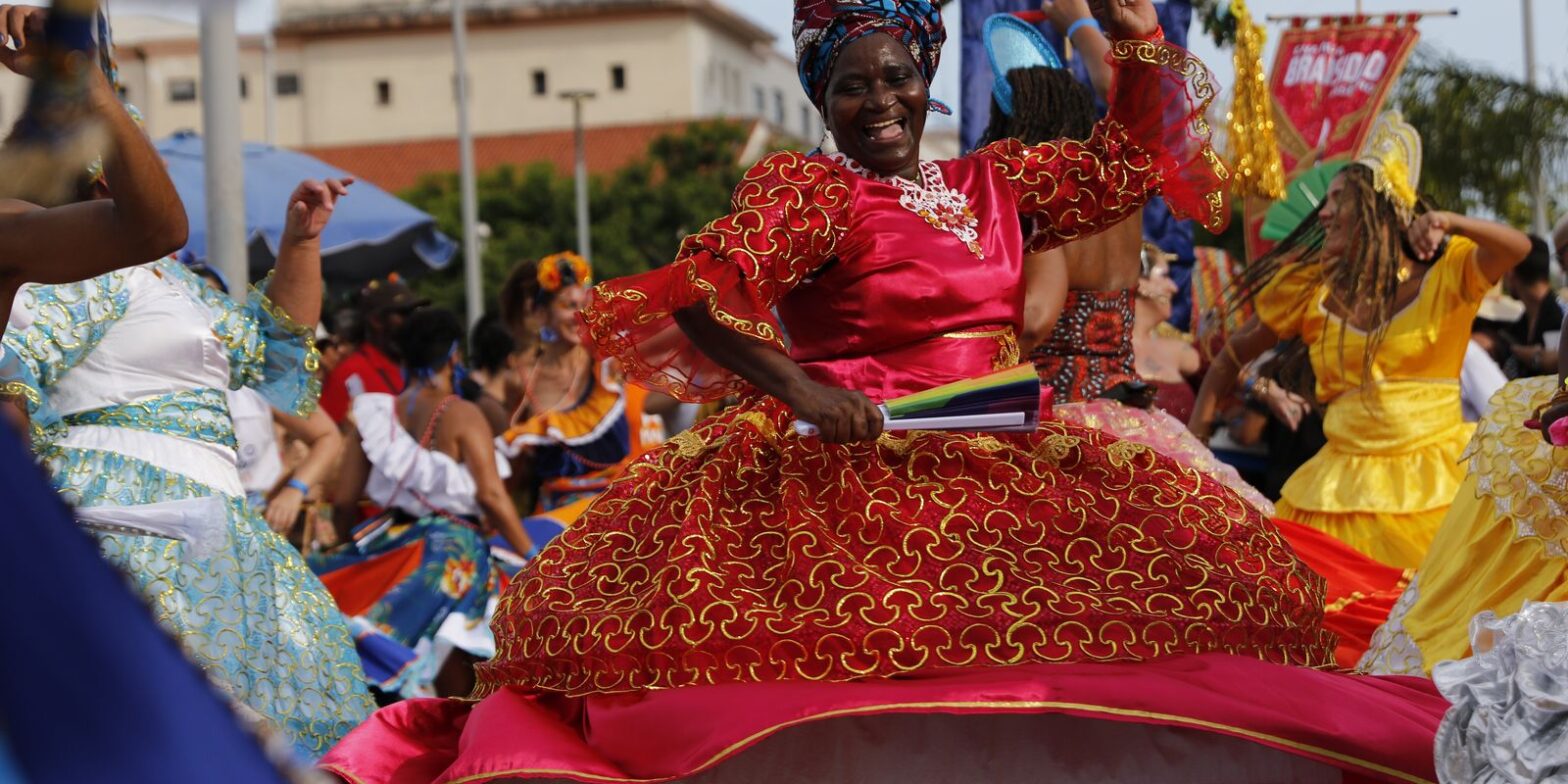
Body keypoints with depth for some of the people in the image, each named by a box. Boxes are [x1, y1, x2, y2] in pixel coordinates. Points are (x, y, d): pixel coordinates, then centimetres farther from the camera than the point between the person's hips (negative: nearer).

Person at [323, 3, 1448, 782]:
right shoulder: (807, 191, 1)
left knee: (1208, 557, -4)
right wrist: (798, 388, -23)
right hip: (850, 465, -6)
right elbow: (698, 297, -13)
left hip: (1007, 464, 6)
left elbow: (1130, 167, 24)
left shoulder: (995, 182, 18)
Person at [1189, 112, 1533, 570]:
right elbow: (1231, 360, 12)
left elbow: (1518, 248, -17)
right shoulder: (1310, 289, 6)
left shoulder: (1442, 274, -1)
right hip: (1343, 486, 2)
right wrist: (1193, 443, 4)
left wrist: (1449, 223, -32)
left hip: (1432, 479, -2)